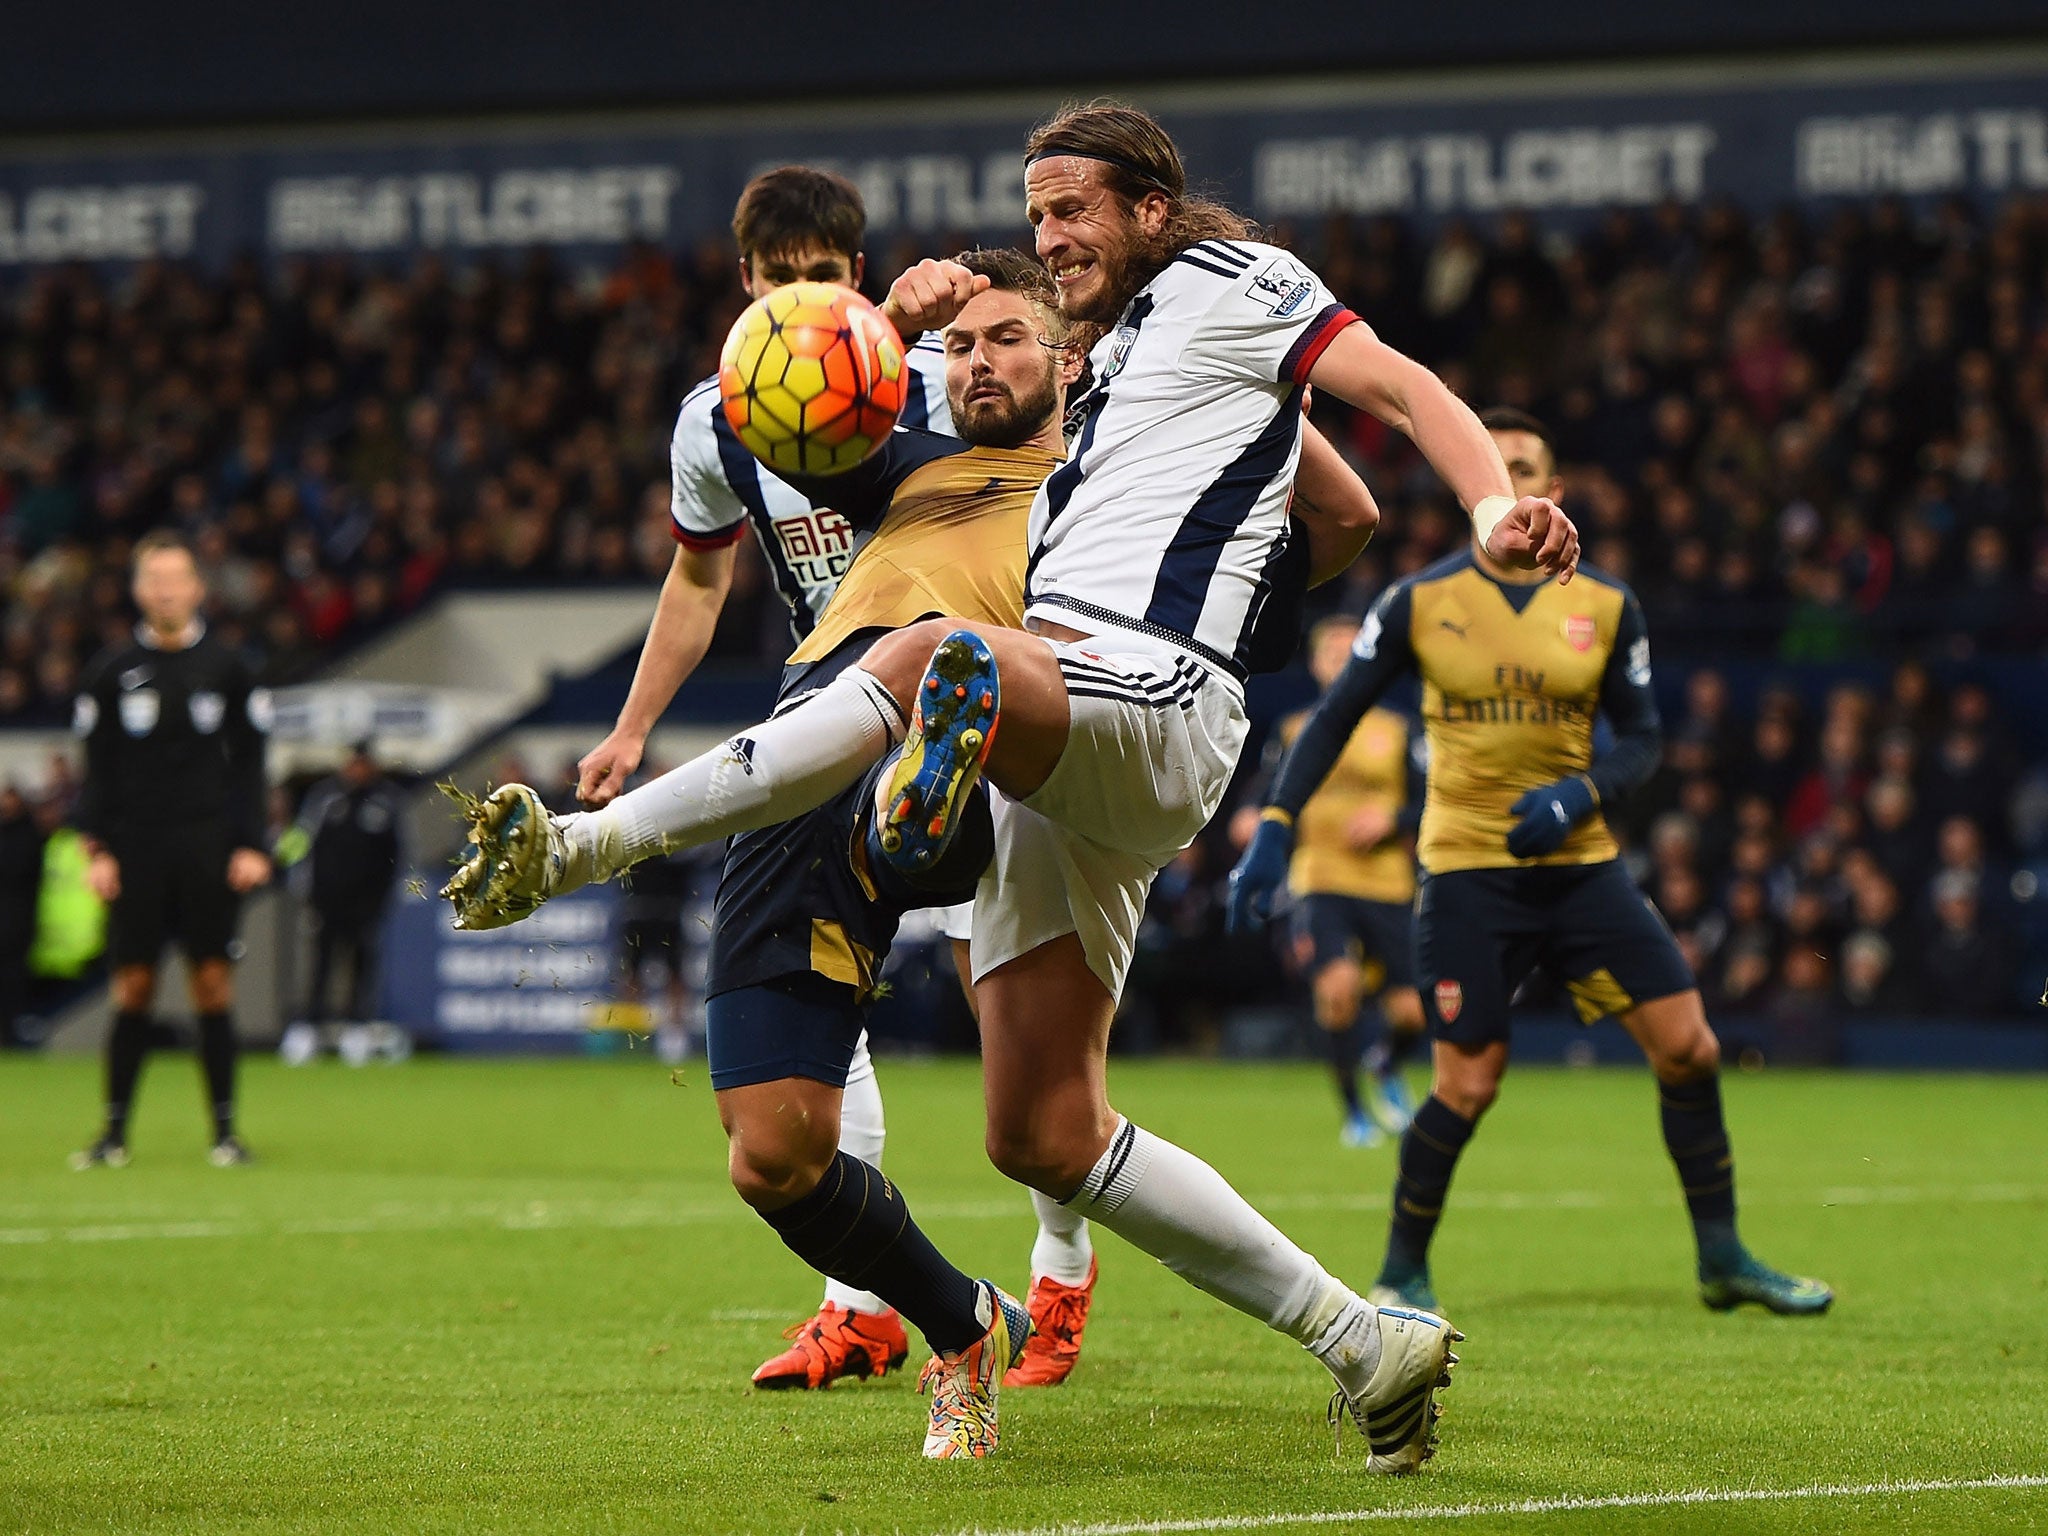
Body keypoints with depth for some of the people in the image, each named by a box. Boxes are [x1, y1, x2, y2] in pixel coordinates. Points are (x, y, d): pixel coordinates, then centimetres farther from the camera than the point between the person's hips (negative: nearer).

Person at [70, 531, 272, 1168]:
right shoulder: (112, 671, 6)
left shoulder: (225, 667, 6)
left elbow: (249, 764, 8)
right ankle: (114, 1131, 5)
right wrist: (98, 849, -2)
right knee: (133, 985, -1)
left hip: (208, 847, 0)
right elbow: (97, 771, 7)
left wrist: (252, 846, -1)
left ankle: (224, 1130, 4)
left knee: (212, 983, -2)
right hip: (135, 846, 0)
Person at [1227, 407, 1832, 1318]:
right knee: (1468, 1084, -9)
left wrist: (1583, 794, -14)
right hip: (1466, 872, -3)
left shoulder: (1605, 607, 3)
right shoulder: (1419, 602, -2)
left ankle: (1722, 1260, 10)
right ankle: (1401, 1274, 12)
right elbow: (1336, 716, 2)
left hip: (1581, 865, 3)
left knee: (1688, 1046, -4)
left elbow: (1643, 736, 6)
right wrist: (1276, 825, -8)